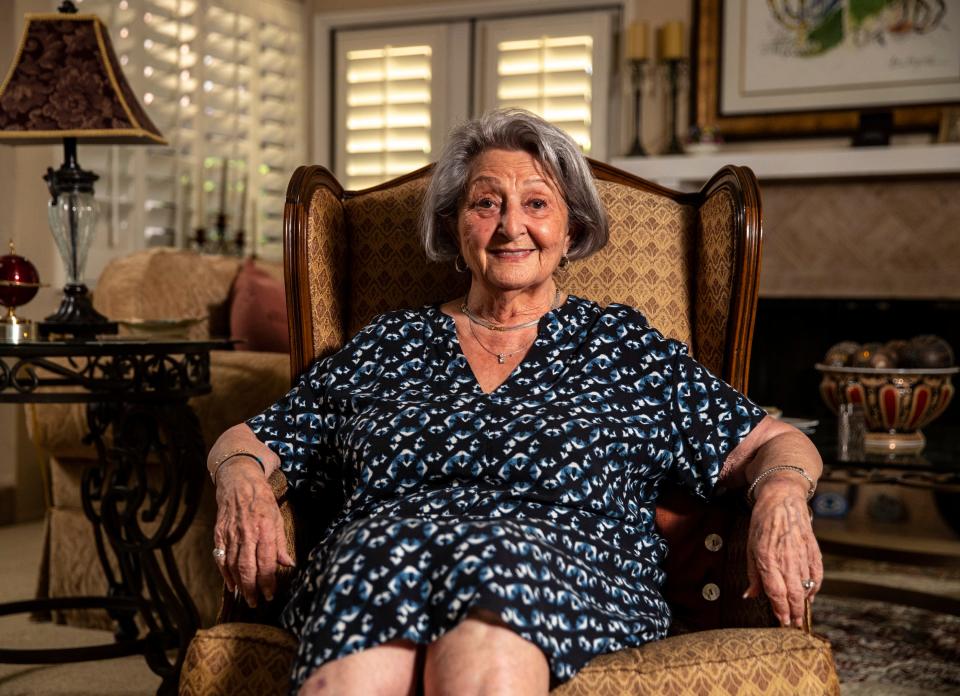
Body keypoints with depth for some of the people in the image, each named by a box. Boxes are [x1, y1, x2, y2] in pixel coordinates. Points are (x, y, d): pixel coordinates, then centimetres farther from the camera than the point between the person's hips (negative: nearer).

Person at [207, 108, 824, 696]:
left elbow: (774, 445, 17)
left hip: (575, 586, 0)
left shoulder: (624, 345, 20)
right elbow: (247, 442, 24)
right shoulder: (389, 345, 23)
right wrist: (242, 483, 1)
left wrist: (780, 498, -6)